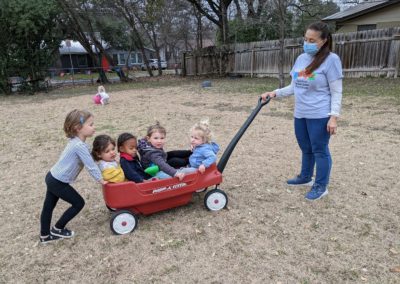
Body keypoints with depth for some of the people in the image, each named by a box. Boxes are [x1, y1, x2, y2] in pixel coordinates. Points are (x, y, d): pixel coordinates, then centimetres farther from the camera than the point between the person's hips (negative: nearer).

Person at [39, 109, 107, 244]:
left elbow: (90, 159, 14)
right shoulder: (80, 146, -25)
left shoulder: (75, 141, 5)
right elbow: (90, 165, -22)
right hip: (58, 182, -9)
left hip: (52, 177, 9)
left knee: (48, 207, 19)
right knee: (78, 203, 5)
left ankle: (45, 235, 36)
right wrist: (101, 180, -10)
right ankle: (57, 229, 19)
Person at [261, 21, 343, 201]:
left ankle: (321, 186, 18)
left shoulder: (331, 60, -10)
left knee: (320, 150, 4)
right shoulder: (301, 58, 9)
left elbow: (336, 92, -11)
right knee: (306, 149, 20)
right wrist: (275, 93, 2)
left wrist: (334, 117, -17)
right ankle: (305, 178, 37)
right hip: (300, 114, 7)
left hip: (320, 115, -6)